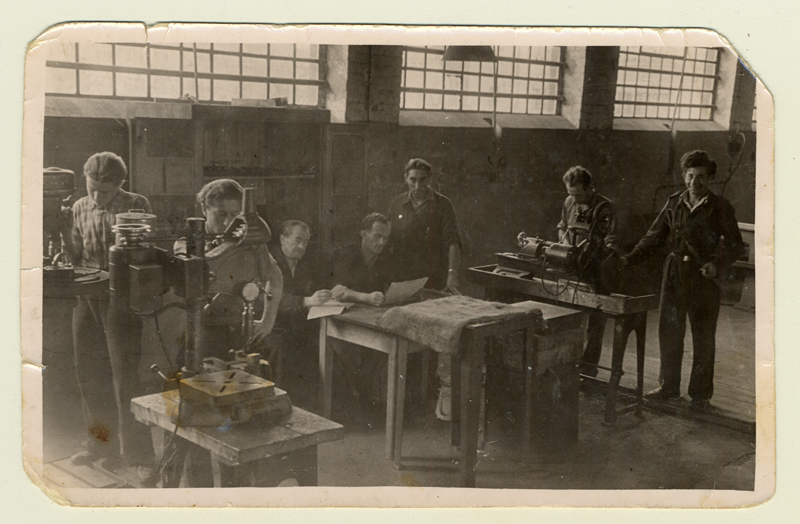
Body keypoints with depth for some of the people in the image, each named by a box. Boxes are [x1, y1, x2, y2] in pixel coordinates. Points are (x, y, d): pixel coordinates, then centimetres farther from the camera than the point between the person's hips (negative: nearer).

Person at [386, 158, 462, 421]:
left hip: (435, 282, -3)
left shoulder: (442, 205, 1)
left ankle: (446, 392, -7)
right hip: (404, 283, 3)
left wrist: (452, 273, -22)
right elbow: (390, 242, 15)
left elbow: (453, 242, -7)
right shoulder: (397, 205, 11)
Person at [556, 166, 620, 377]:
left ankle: (588, 367, 11)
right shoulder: (569, 203, 5)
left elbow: (612, 244, -14)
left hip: (595, 272, -5)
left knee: (594, 321, 3)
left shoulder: (604, 208, -12)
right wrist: (565, 244, 3)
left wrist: (590, 260, -25)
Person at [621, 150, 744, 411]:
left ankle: (700, 394, 17)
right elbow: (654, 236, 10)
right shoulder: (674, 203, 7)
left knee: (703, 337, 5)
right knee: (669, 332, 7)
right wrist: (630, 259, 0)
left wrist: (717, 264, -19)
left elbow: (734, 243, -2)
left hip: (704, 277, -3)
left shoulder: (720, 207, -3)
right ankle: (668, 387, 21)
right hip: (675, 275, 3)